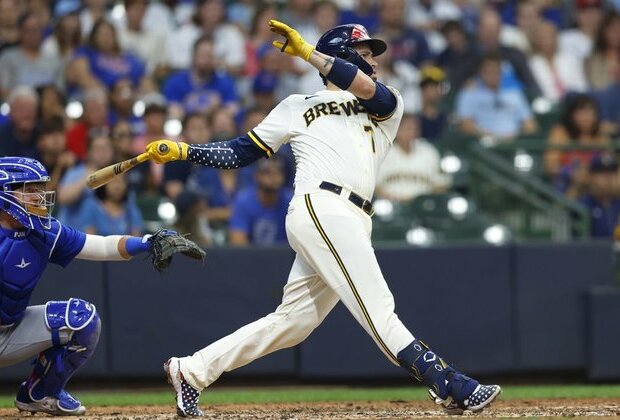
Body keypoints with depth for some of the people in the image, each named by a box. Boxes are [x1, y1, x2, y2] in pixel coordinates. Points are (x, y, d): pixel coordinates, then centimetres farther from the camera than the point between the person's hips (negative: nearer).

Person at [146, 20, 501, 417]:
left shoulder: (386, 108, 23)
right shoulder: (298, 107, 17)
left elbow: (369, 89, -1)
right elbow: (240, 152, 18)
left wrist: (307, 51, -2)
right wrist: (181, 151, 7)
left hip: (352, 224, 6)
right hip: (320, 208, -6)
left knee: (291, 322, 4)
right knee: (378, 310, -14)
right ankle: (451, 387, -24)